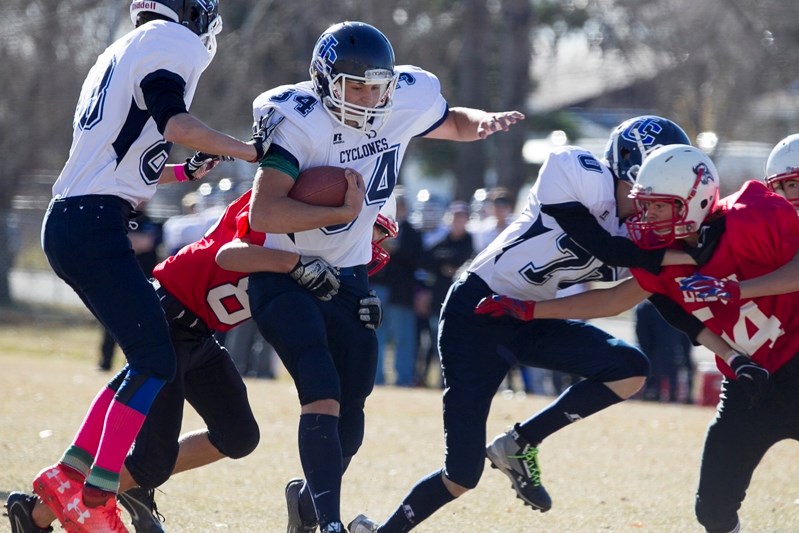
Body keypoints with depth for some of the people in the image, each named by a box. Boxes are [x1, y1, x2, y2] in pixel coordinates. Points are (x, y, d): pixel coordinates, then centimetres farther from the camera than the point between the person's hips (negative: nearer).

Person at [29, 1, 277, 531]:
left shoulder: (121, 55, 24)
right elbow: (174, 122, -21)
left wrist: (188, 170, 31)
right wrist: (248, 149, -13)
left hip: (68, 224, 10)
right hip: (93, 225, -10)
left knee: (149, 357, 14)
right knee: (155, 362, -8)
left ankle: (66, 478, 11)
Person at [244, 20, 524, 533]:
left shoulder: (406, 101, -7)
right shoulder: (299, 120, -24)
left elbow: (453, 123, 16)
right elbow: (263, 213, -33)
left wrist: (484, 122, -5)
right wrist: (342, 212, -31)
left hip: (347, 277, 6)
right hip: (284, 275, -6)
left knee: (349, 416, 9)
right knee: (323, 395, -22)